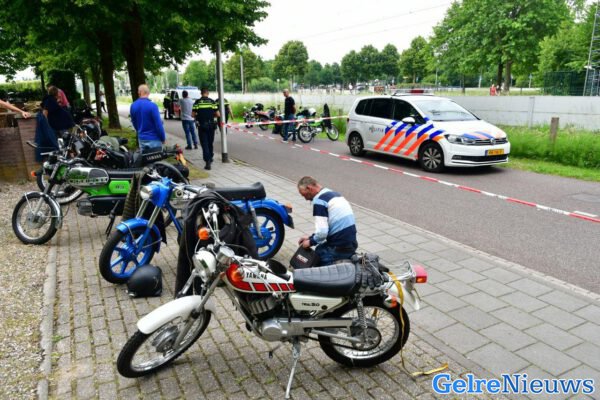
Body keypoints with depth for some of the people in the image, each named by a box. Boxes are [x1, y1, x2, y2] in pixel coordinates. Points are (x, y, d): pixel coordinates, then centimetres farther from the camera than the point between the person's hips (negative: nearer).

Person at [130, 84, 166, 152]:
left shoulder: (133, 106, 1)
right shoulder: (152, 106, -19)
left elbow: (134, 123, 12)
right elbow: (158, 124, -17)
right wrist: (163, 138, -5)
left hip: (141, 139, 6)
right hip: (154, 139, -6)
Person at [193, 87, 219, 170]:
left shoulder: (197, 102, -3)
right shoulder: (212, 101, -1)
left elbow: (193, 114, -4)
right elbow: (218, 114, -3)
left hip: (201, 126, -2)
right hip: (211, 125, 2)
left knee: (204, 144, -1)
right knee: (210, 143, 19)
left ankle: (207, 161, -13)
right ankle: (210, 158, 35)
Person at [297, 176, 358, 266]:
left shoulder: (319, 200, -14)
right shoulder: (334, 194, 14)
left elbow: (322, 232, -20)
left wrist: (310, 242, -1)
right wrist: (311, 237, 17)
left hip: (340, 247, -9)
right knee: (319, 249, 27)